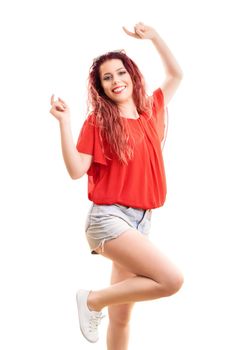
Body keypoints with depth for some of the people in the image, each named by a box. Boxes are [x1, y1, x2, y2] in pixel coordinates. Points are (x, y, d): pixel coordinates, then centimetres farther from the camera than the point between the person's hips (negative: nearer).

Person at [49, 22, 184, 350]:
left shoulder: (151, 111, 12)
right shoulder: (97, 121, -3)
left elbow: (176, 74, 25)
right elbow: (76, 170, -10)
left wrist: (154, 36, 18)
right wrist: (65, 122, -16)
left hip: (141, 221, 6)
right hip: (109, 218, -6)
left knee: (122, 315, 10)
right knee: (171, 279, -22)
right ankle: (93, 300, -5)